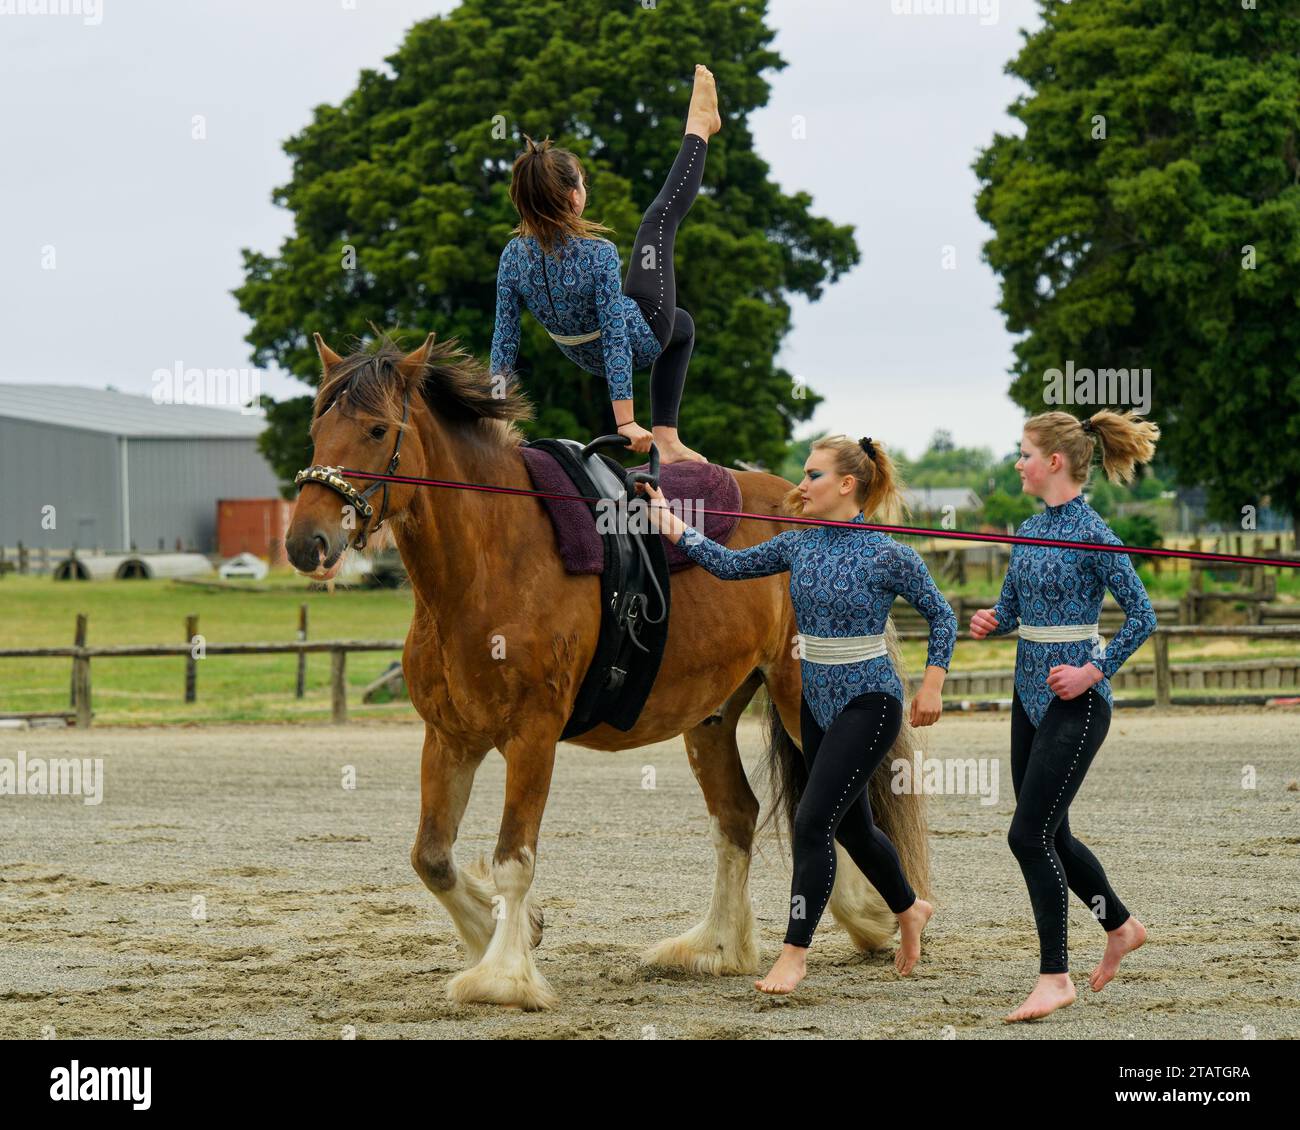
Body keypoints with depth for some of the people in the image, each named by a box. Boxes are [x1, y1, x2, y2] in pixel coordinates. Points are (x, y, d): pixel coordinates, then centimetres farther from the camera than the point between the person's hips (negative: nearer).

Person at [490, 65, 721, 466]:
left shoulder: (514, 256, -19)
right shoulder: (598, 254, -33)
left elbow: (504, 340, -13)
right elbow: (616, 336, -32)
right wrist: (626, 421, -30)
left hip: (586, 354, 5)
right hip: (639, 336, -5)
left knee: (683, 325, 37)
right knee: (663, 214, 13)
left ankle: (667, 439, 32)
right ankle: (699, 126, 34)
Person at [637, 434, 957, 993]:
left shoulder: (888, 556, -13)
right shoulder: (799, 544, 3)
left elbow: (941, 615, -4)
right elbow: (730, 564, 5)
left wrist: (932, 686, -8)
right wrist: (672, 524, -4)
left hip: (868, 702, -7)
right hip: (818, 702, 7)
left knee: (812, 821, -13)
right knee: (851, 825, 18)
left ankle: (795, 952, -5)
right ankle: (909, 909, 43)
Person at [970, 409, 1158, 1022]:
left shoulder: (1093, 535, -14)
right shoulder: (1030, 530, 9)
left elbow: (1142, 615, -13)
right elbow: (1009, 606, 17)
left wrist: (1093, 671, -17)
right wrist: (990, 621, -4)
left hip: (1074, 699, -9)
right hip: (1031, 694, 9)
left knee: (1030, 834, -11)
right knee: (1049, 834, 15)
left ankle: (1054, 977, -2)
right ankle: (1121, 926, 36)